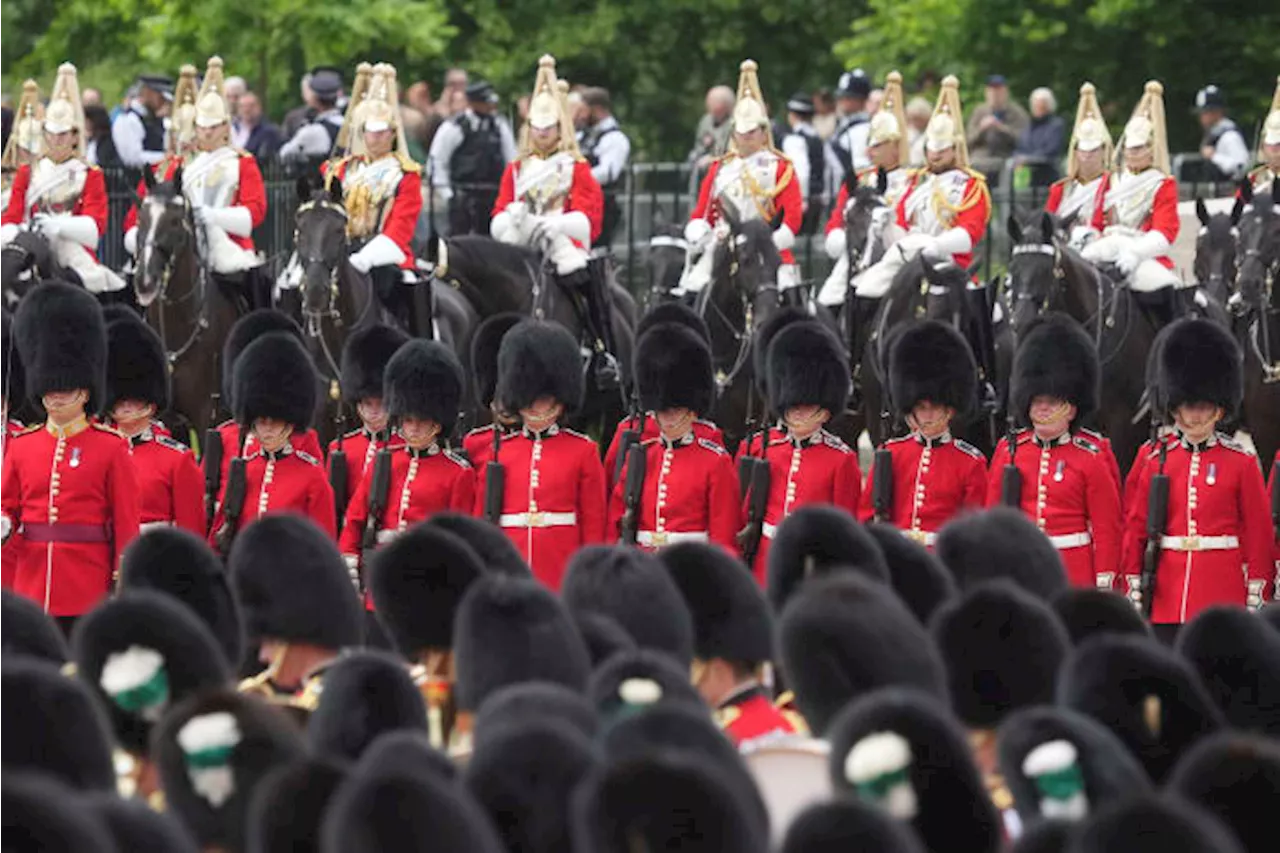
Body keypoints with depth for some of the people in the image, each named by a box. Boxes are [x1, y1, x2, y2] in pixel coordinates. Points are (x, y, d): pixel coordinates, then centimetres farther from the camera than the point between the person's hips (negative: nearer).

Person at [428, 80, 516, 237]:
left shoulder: (499, 126, 6)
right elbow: (437, 161, -3)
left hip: (494, 195, 4)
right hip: (463, 196, -4)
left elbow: (511, 159, 12)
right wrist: (446, 193, -6)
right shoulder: (454, 128, -7)